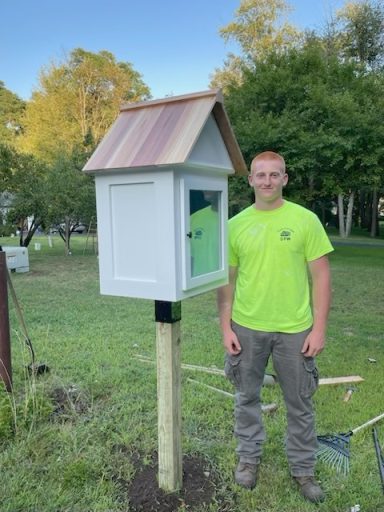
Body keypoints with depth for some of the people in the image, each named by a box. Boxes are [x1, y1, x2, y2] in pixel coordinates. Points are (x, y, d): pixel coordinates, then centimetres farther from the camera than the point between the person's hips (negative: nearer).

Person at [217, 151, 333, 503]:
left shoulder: (305, 219, -5)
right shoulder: (236, 224, 0)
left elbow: (321, 276, -4)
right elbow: (227, 280, 3)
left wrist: (319, 328, -8)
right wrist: (226, 327, 0)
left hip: (295, 329, -1)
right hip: (247, 328, 2)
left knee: (300, 402, 13)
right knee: (247, 397, 16)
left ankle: (303, 468, 34)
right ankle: (249, 458, 38)